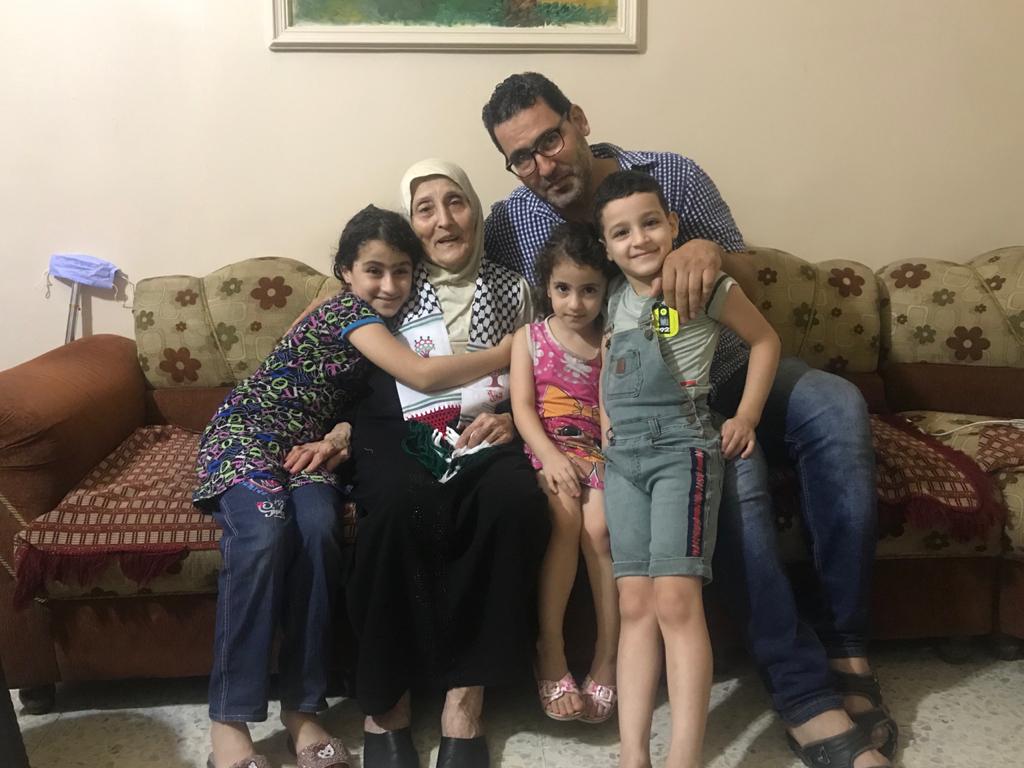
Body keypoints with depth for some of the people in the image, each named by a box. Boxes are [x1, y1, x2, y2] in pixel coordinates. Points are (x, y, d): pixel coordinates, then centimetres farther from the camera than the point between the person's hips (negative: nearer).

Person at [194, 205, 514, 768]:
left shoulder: (378, 320, 13)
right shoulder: (350, 310, -13)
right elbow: (423, 375, -24)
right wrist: (511, 350, -17)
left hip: (305, 445, 6)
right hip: (246, 432, -6)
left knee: (319, 529, -27)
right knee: (264, 533, -34)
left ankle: (302, 706, -20)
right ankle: (229, 720, -25)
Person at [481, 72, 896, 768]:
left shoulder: (672, 175, -3)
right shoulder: (509, 224, -2)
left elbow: (747, 286, -1)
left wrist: (711, 253, -24)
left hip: (725, 372, 3)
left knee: (836, 405, -26)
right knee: (733, 469, -33)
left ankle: (843, 639, -15)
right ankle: (804, 694, -22)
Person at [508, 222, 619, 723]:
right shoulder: (529, 338, 10)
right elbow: (522, 407, -2)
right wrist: (551, 457, -17)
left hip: (601, 451, 1)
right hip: (548, 451, -1)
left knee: (600, 526, -28)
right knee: (566, 515, -31)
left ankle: (606, 659, -17)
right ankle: (550, 651, -20)